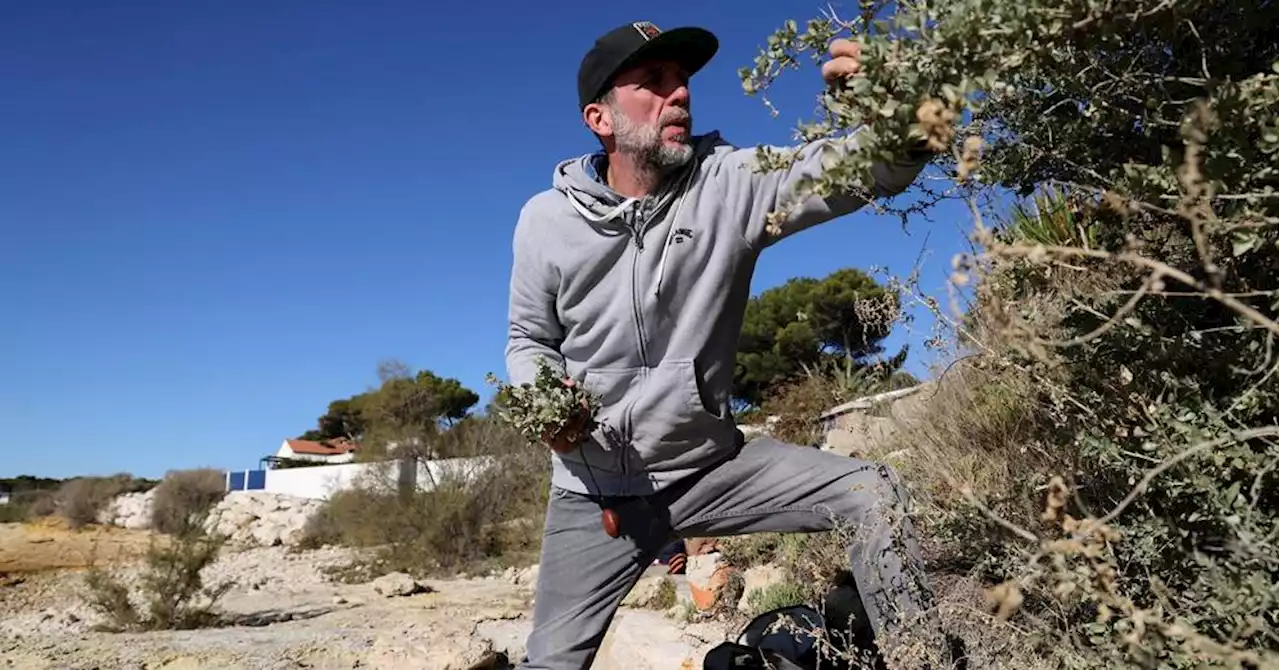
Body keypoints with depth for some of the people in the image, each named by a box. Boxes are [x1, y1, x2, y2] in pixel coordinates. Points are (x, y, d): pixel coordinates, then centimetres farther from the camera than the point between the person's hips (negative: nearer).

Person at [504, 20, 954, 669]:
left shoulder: (731, 183, -11)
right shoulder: (546, 220, -9)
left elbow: (871, 169, -23)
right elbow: (528, 341, 5)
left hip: (712, 466, 0)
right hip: (597, 488, 1)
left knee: (869, 492, -16)